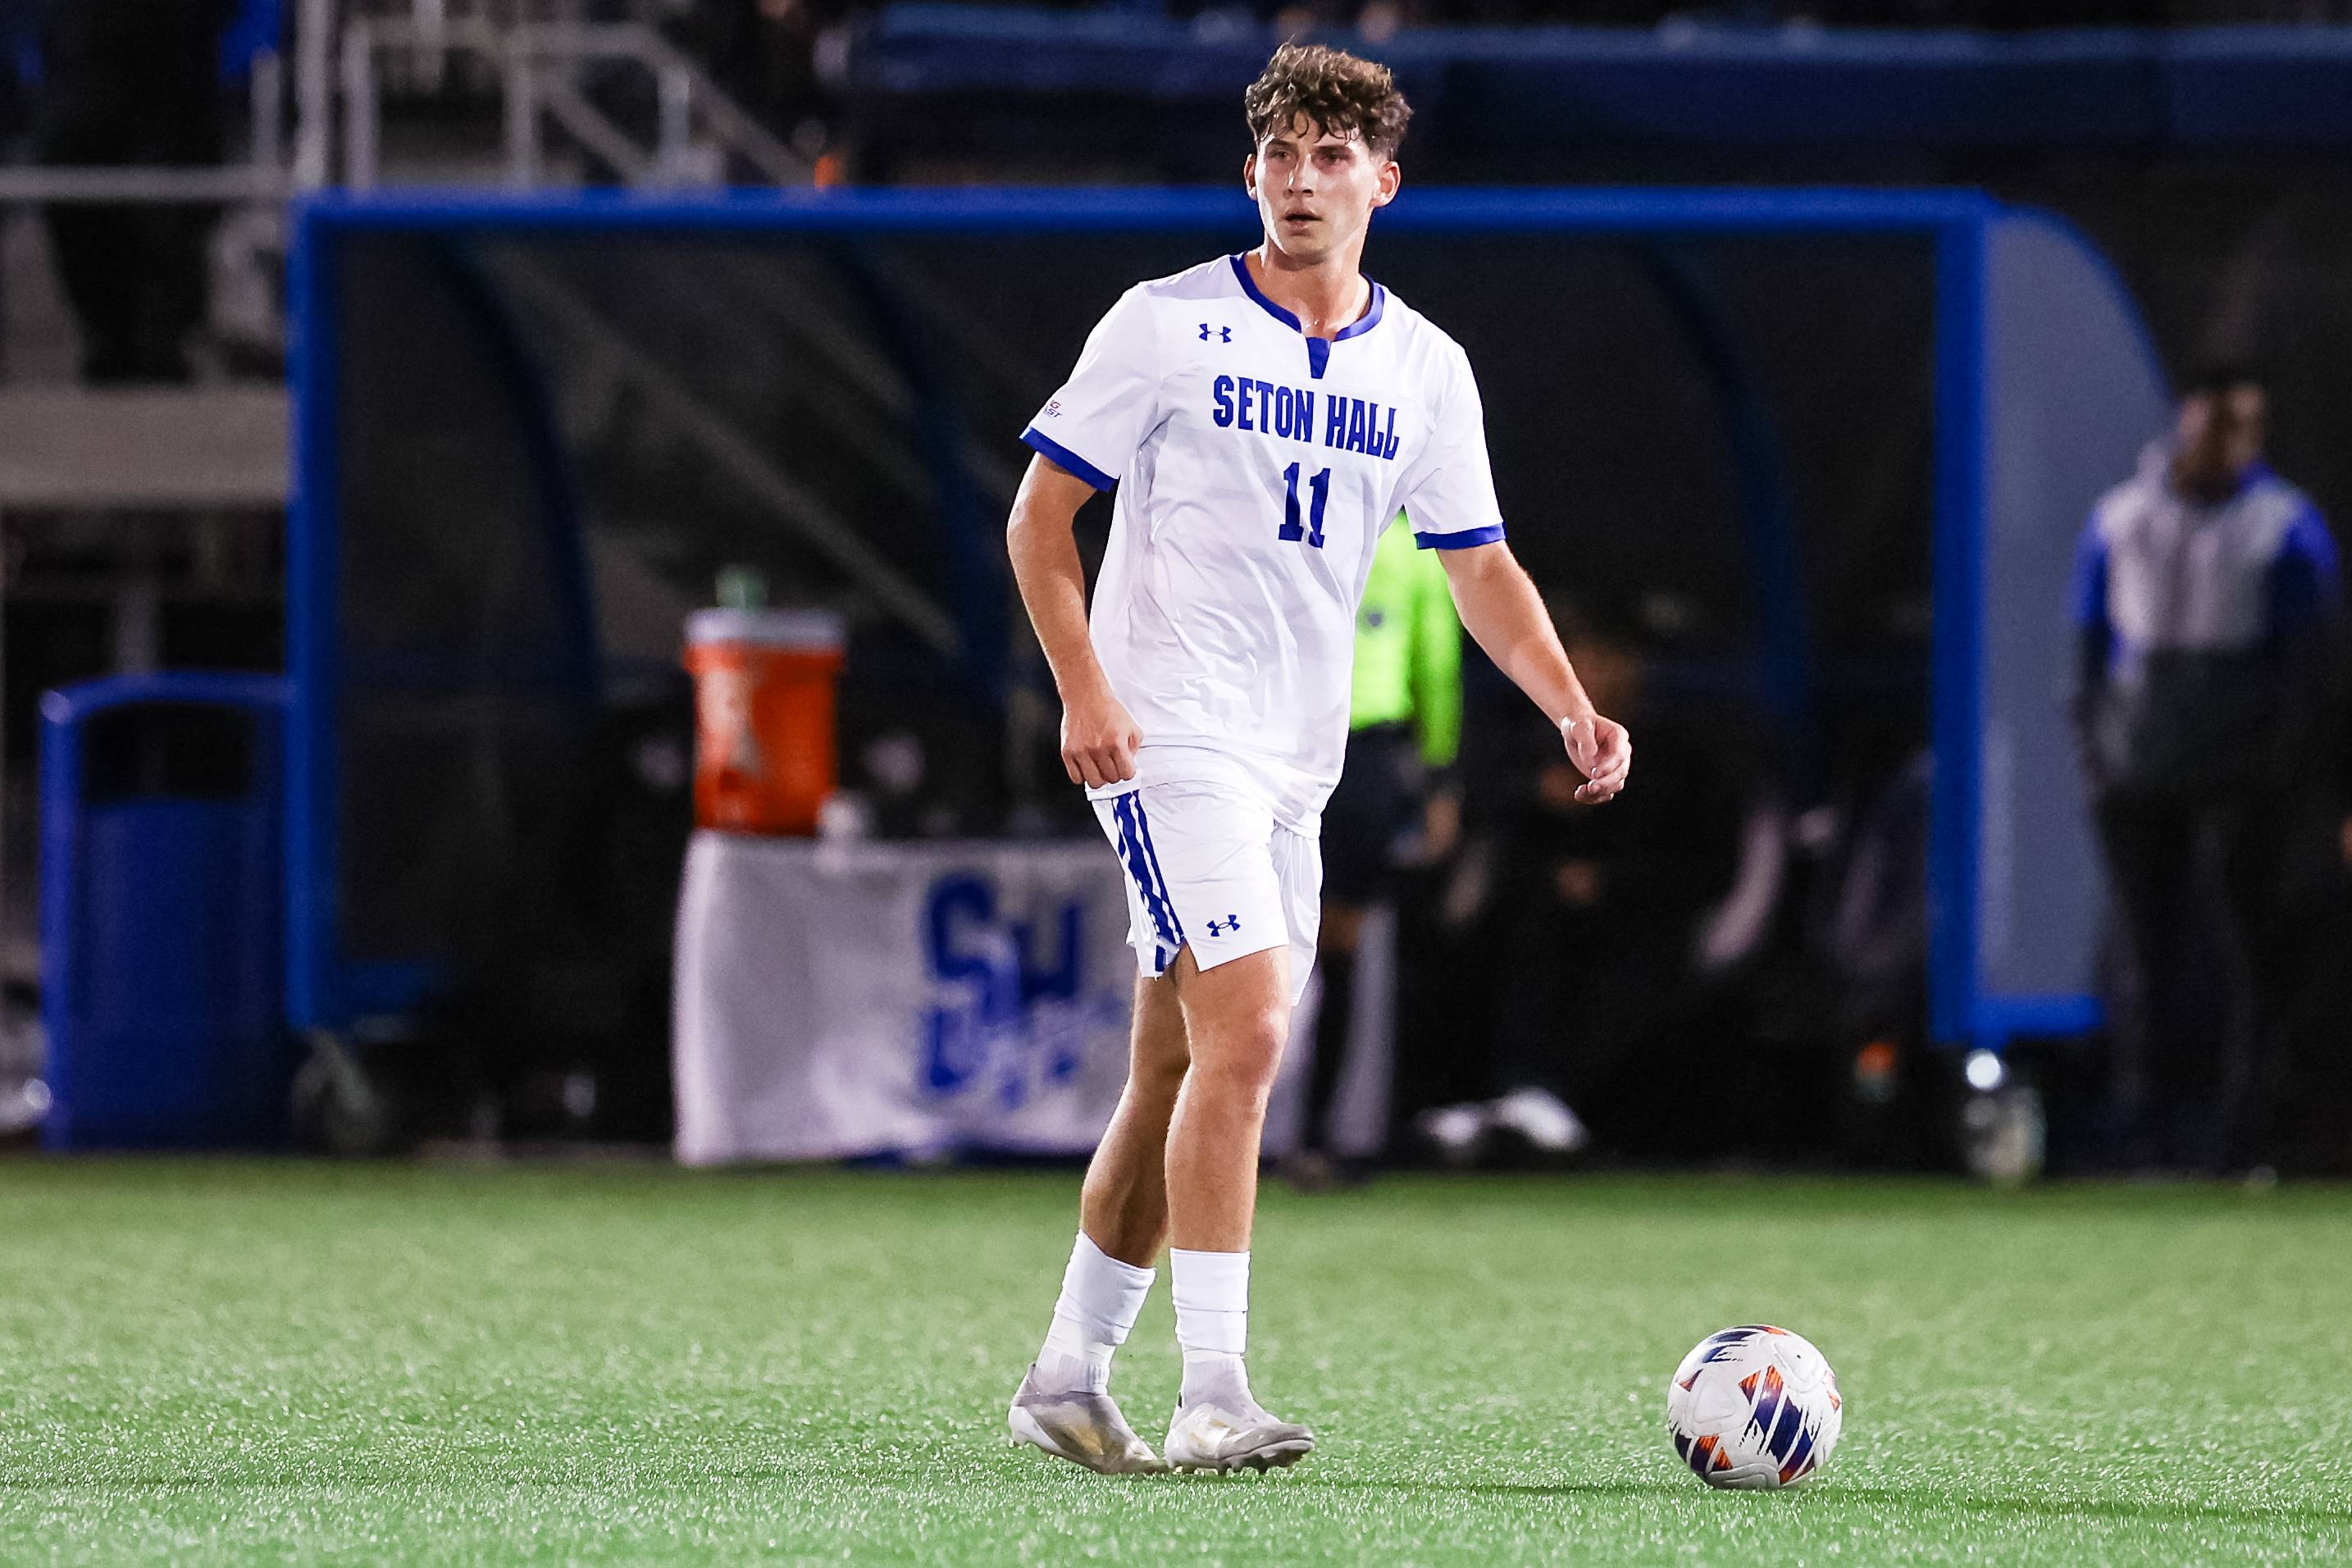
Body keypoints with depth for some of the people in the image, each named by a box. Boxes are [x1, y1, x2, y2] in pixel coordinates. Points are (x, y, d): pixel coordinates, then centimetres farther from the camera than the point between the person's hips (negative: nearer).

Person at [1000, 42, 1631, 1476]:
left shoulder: (1425, 369, 9)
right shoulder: (1166, 326, -5)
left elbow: (1482, 568, 13)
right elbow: (1042, 513, -2)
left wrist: (1571, 707, -2)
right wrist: (1084, 689, -15)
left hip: (1296, 764, 6)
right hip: (1171, 740, -6)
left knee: (1181, 1076, 9)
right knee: (1246, 1036, -18)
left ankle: (1071, 1375, 20)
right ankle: (1213, 1397, -19)